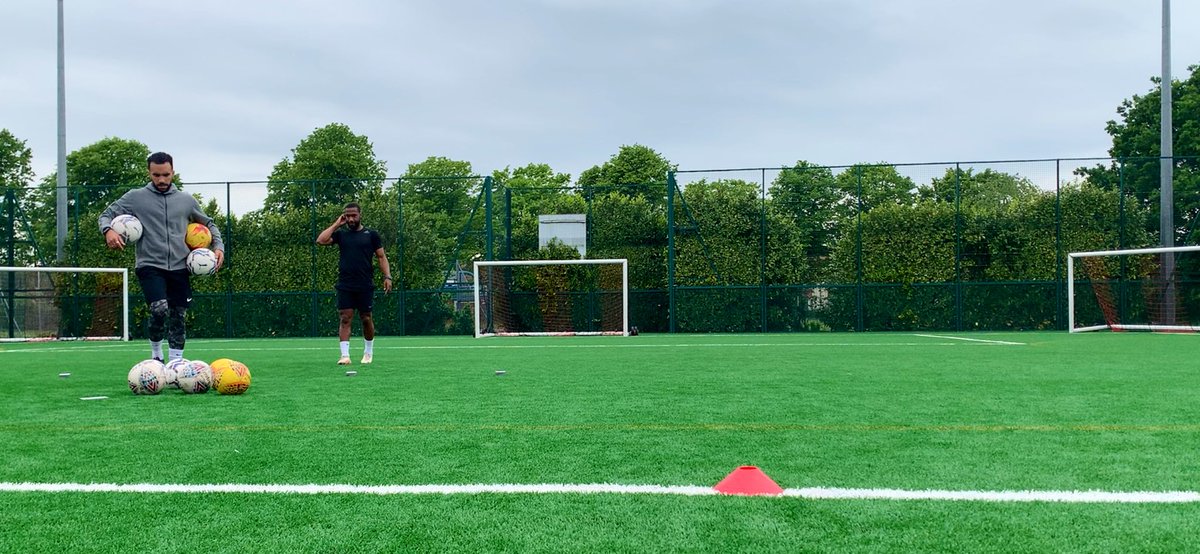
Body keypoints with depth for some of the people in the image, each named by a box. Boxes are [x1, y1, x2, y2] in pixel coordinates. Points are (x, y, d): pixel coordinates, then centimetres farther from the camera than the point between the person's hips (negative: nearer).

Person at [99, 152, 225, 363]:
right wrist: (108, 230, -14)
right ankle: (156, 350, 6)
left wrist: (218, 246, 7)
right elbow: (106, 214, 8)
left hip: (179, 268, 3)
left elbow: (208, 224, 23)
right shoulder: (135, 198, 4)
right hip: (150, 266, -3)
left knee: (178, 317, 4)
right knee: (160, 309, -21)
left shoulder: (186, 200, 11)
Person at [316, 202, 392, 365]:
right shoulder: (341, 234, 10)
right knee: (344, 318, -6)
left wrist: (387, 276, -9)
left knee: (366, 319, 7)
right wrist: (336, 224, -1)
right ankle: (345, 355, -8)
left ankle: (368, 352, 24)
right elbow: (320, 240, -5)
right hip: (345, 285, 1)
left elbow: (381, 257, 3)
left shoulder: (371, 234, 5)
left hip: (365, 285, -1)